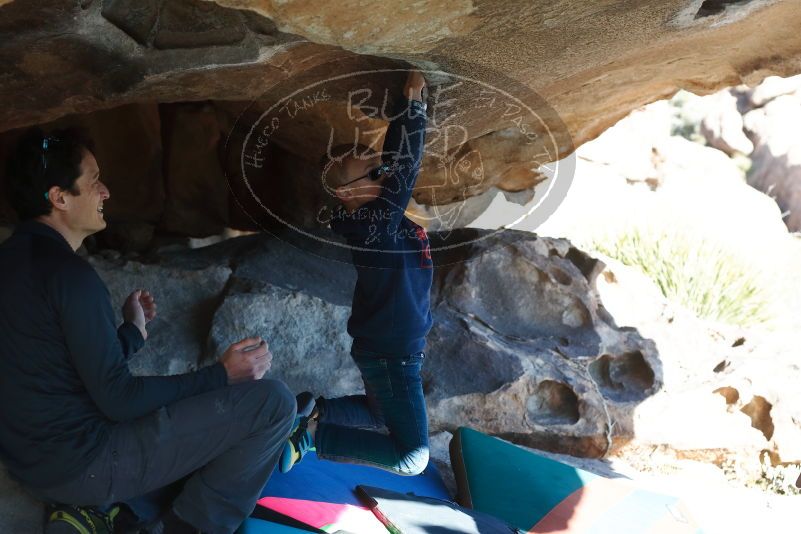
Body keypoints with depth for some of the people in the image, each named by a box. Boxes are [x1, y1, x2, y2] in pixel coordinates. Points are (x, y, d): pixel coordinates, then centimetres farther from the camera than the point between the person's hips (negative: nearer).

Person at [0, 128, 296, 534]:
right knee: (273, 403, -13)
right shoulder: (67, 273, -21)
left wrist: (133, 331, 15)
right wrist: (222, 375, -12)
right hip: (80, 463, -9)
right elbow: (118, 399, -19)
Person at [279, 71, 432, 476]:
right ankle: (312, 435, -3)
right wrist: (413, 99, -24)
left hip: (390, 349, 10)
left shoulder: (376, 210, -1)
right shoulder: (376, 222, -25)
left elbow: (394, 158, 4)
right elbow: (405, 163, -30)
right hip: (390, 355, -10)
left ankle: (312, 411, 19)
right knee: (412, 456, -5)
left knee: (384, 418, 31)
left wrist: (409, 102, -4)